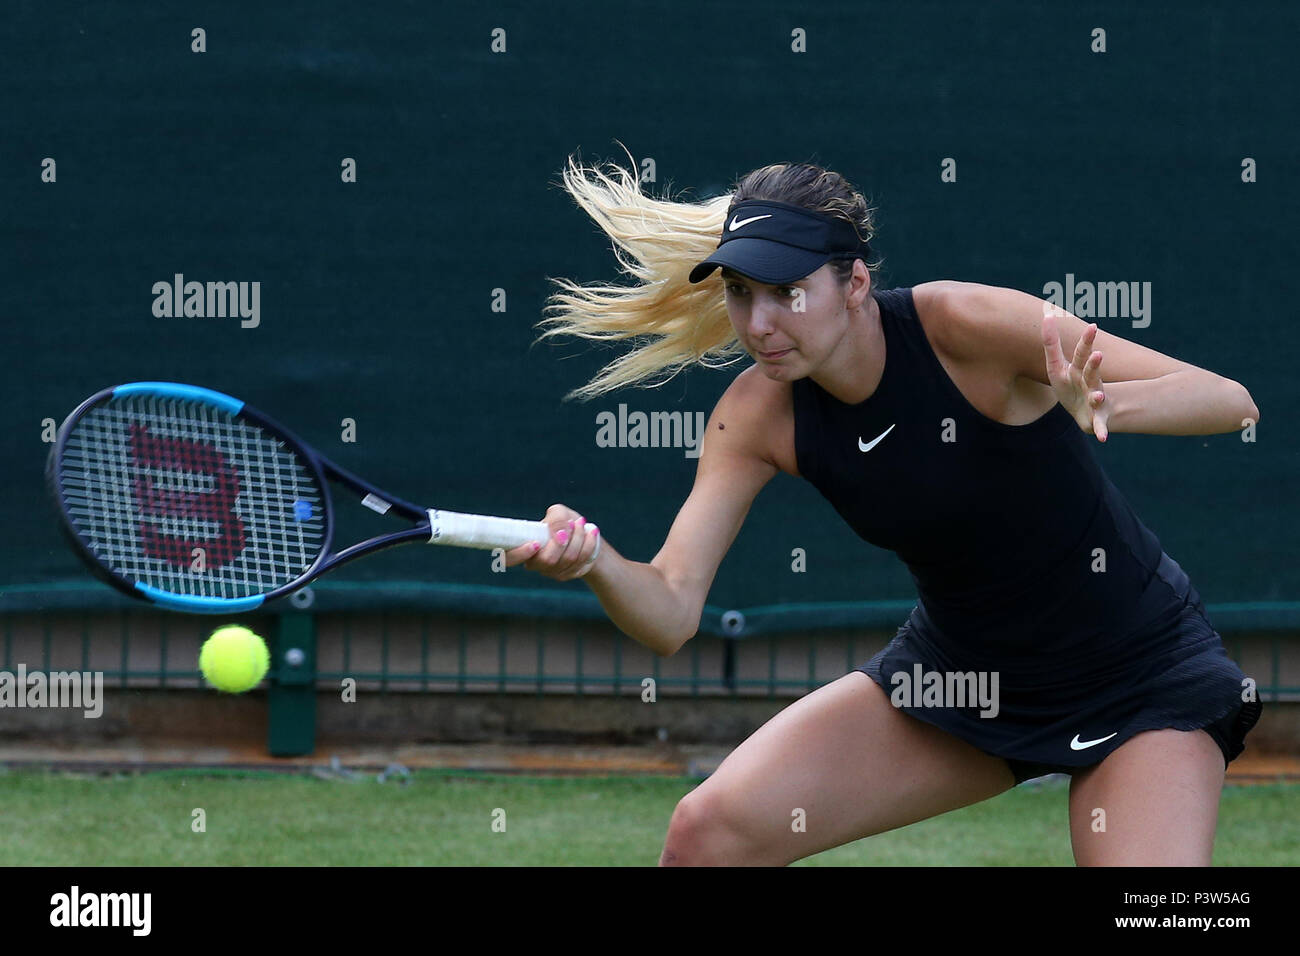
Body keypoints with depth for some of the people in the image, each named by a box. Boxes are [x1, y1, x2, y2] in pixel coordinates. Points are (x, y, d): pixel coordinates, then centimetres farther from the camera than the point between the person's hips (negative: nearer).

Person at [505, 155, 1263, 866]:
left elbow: (1230, 402, -27)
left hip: (1138, 680, -4)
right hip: (960, 671, 4)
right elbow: (670, 613, -17)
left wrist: (1106, 407, -49)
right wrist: (594, 559, -40)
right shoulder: (759, 414, -13)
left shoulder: (965, 325, -26)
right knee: (708, 832, -9)